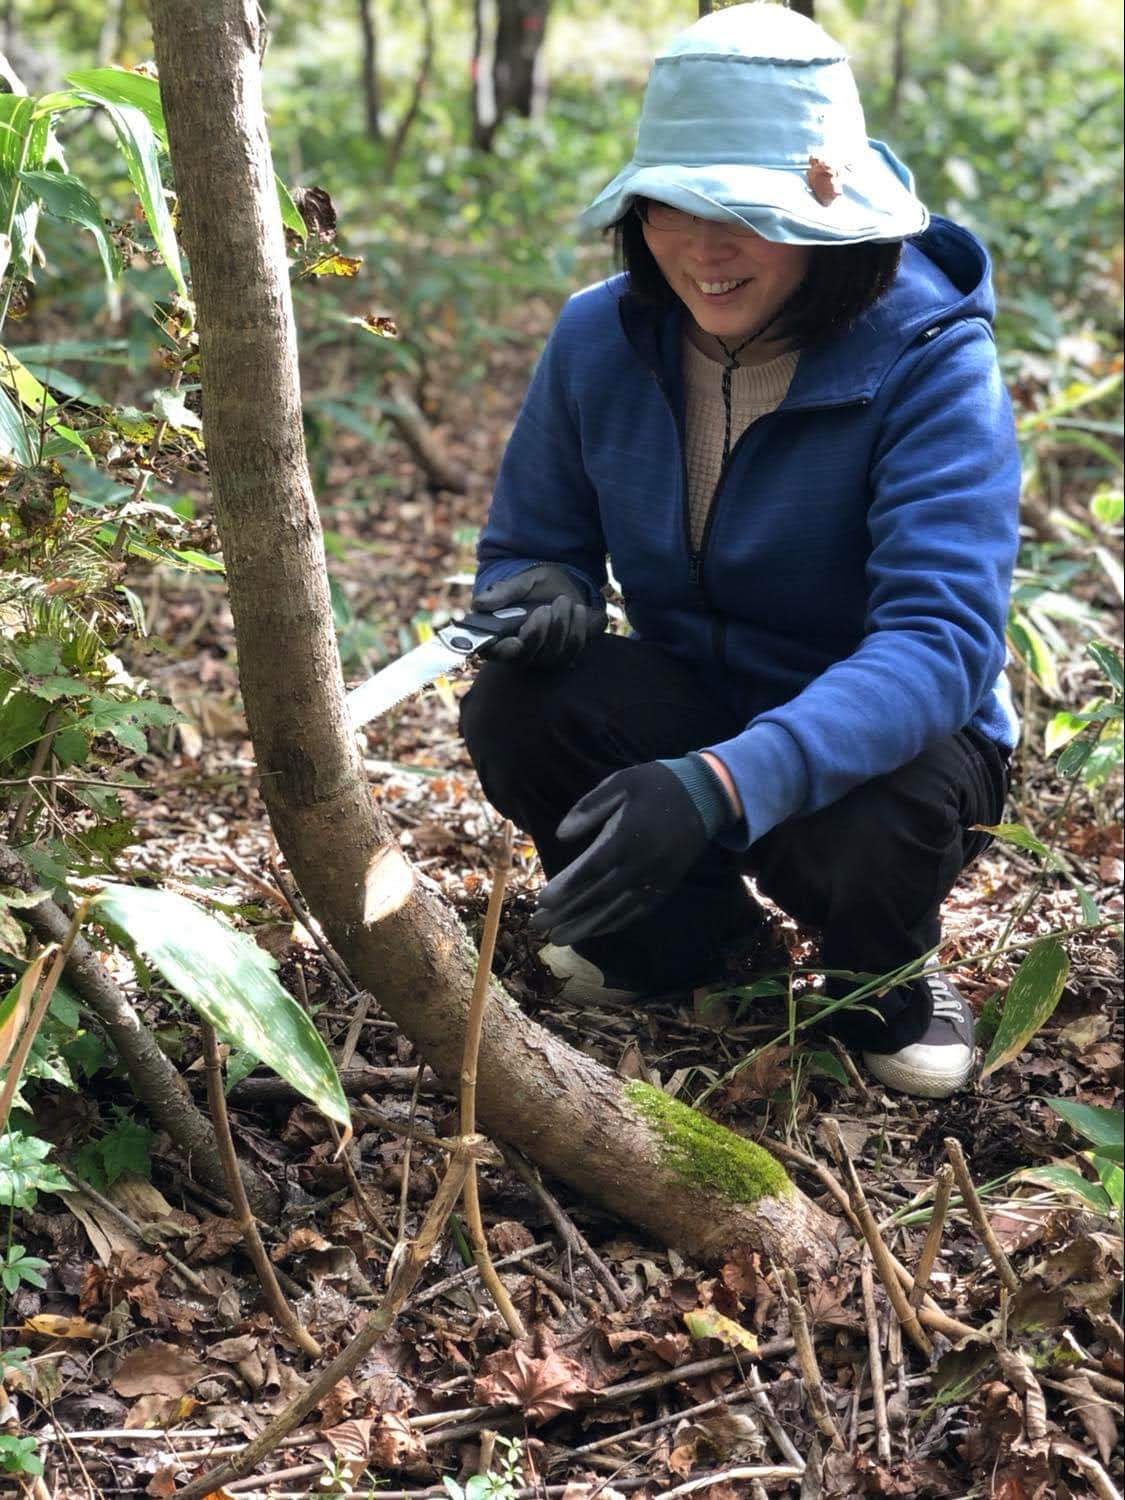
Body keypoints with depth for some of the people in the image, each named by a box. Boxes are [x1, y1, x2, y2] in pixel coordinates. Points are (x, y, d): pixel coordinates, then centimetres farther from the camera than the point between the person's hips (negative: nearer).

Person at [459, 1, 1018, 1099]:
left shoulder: (928, 359, -23)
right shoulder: (601, 335, -10)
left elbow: (944, 637, -34)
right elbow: (530, 548, 2)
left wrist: (725, 784, -50)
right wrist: (545, 600, -26)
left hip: (892, 734, -4)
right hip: (692, 706, 4)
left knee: (864, 836, -38)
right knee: (514, 707, -26)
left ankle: (884, 976, 2)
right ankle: (683, 926, 5)